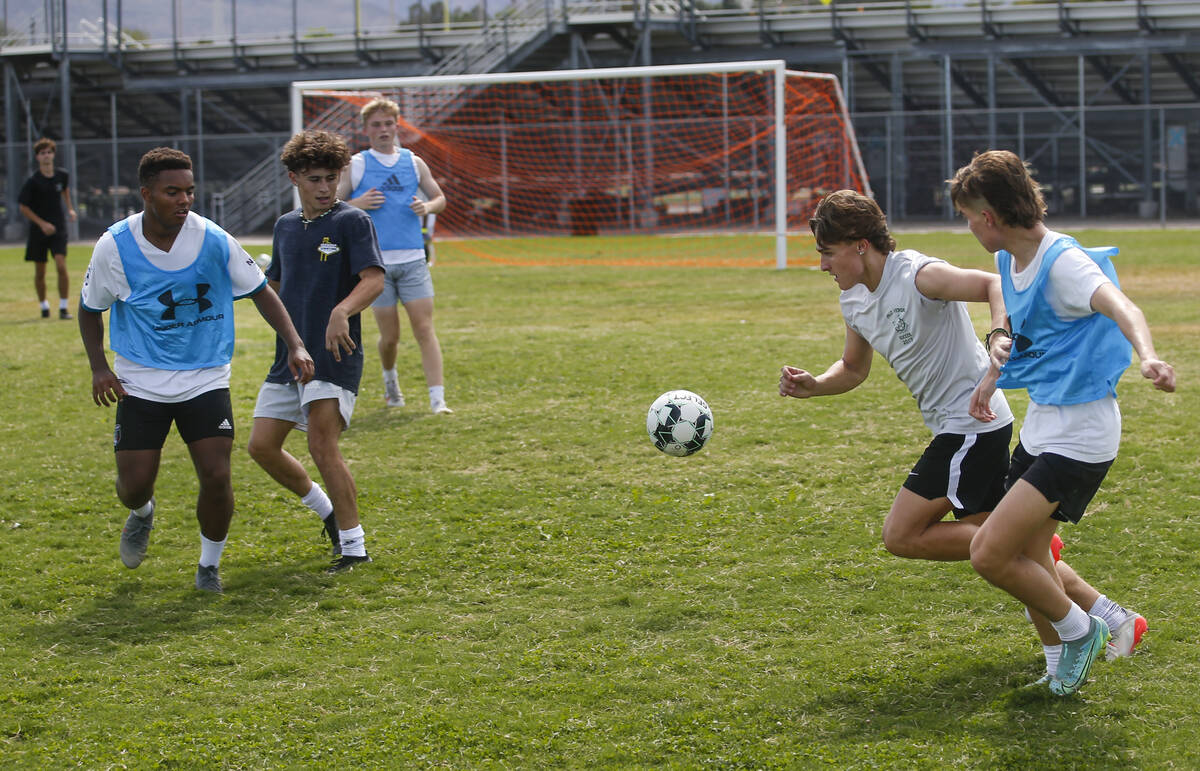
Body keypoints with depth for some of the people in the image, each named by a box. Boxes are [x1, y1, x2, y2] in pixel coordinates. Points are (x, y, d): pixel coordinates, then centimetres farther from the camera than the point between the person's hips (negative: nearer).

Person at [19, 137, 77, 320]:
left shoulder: (62, 175, 1)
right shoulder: (33, 182, -10)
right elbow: (23, 207, -7)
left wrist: (69, 209, 17)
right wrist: (42, 223, -14)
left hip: (58, 229, 1)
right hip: (38, 230, -1)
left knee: (61, 266, -15)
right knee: (40, 273, 7)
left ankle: (63, 308, -11)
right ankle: (44, 305, 27)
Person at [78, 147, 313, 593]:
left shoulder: (213, 240, -10)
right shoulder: (114, 247, -10)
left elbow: (260, 292, 2)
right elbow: (90, 309, 7)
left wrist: (294, 345, -9)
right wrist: (99, 367, -6)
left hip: (206, 379, 0)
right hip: (140, 383, 0)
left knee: (216, 477, -11)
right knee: (134, 484, -4)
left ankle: (209, 564, 15)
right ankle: (141, 514, 36)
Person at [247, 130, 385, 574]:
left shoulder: (352, 222, -7)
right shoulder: (286, 226, 13)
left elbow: (373, 280, -21)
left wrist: (342, 311, -38)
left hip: (335, 356, -7)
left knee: (322, 447, -17)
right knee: (262, 446, 5)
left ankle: (353, 545, -5)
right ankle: (328, 511, 26)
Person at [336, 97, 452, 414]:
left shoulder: (414, 163, 10)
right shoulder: (355, 165, 3)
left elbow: (439, 198, 21)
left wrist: (427, 207, -2)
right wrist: (356, 204, -15)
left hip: (413, 260, 2)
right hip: (375, 262, -2)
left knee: (424, 329, -9)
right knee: (390, 335, 3)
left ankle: (437, 399, -12)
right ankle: (390, 379, 35)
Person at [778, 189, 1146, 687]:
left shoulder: (917, 275, -18)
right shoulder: (854, 302, 9)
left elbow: (996, 285, -29)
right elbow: (853, 369, 22)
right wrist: (812, 386, 2)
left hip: (973, 423, -10)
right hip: (955, 428, 10)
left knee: (901, 535, -11)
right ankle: (1113, 618, 16)